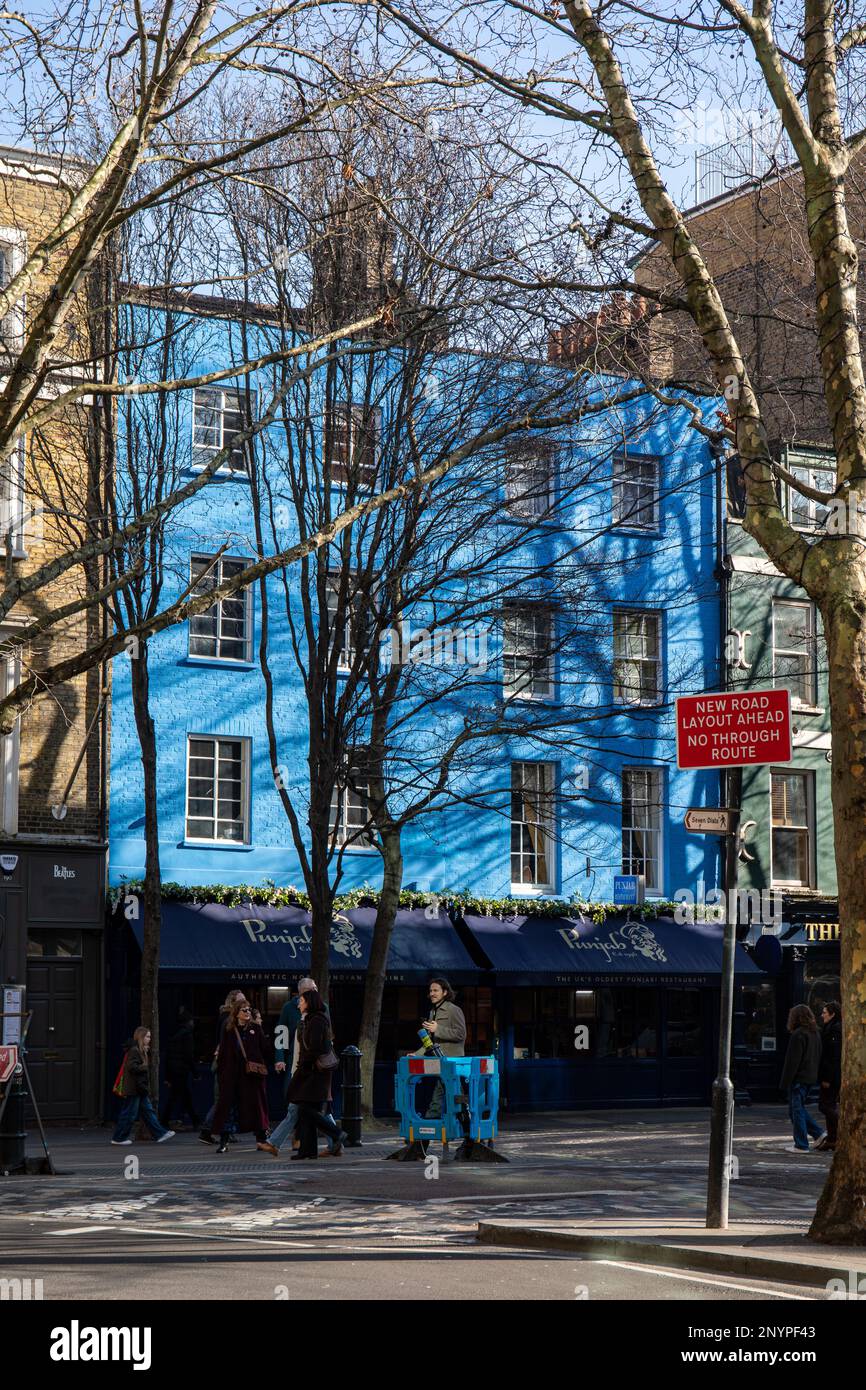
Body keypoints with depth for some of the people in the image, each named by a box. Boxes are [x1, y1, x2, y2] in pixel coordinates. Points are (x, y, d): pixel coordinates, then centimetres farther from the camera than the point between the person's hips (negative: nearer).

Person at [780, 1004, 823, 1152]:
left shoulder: (798, 1035, -16)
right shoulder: (815, 1033, 11)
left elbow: (793, 1061, -18)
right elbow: (818, 1057, 16)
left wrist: (785, 1082, -14)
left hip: (798, 1078, -9)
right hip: (811, 1077, 9)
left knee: (796, 1109, -1)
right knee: (799, 1108, 19)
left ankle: (801, 1145, 2)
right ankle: (818, 1133, 14)